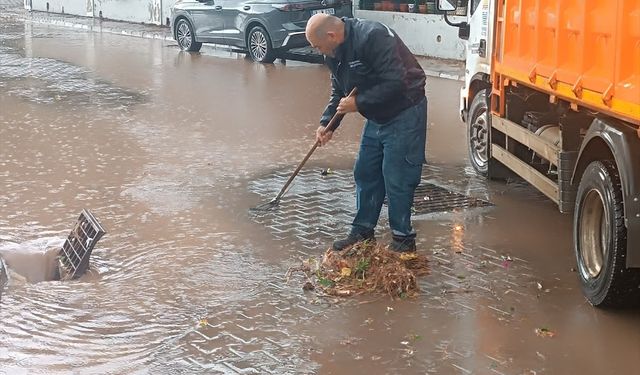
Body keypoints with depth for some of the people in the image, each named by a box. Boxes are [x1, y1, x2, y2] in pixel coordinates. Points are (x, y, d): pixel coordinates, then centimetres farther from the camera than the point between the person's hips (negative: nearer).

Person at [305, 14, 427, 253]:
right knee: (365, 174, 12)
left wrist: (359, 103, -24)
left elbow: (395, 83, -31)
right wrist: (326, 123, 1)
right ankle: (363, 232, 25)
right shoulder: (335, 53, 2)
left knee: (397, 179, -5)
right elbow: (338, 92, 13)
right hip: (377, 117, 9)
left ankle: (403, 240, 8)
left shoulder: (373, 37, -27)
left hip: (404, 114, -9)